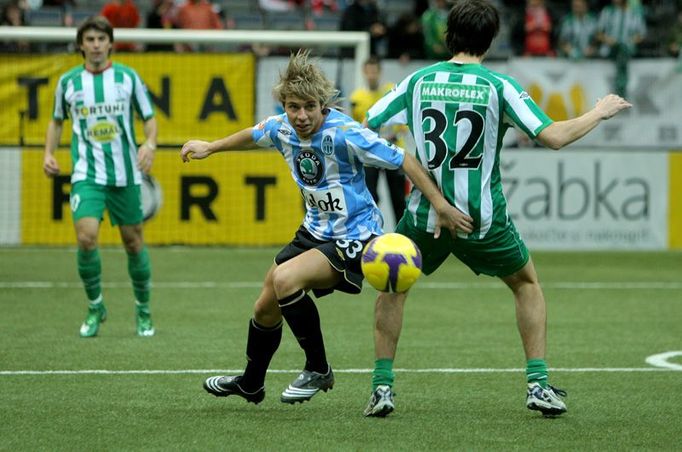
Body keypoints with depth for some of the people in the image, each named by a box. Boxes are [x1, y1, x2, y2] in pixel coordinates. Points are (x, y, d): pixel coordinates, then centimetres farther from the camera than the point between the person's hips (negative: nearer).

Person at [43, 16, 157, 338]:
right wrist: (49, 152, 3)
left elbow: (149, 117, 5)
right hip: (86, 174, 0)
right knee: (86, 238, -17)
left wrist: (150, 143, -15)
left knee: (134, 242, 5)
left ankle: (143, 310, 24)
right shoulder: (68, 81, 3)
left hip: (125, 173, 0)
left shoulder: (128, 77, 0)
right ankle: (95, 308, 3)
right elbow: (57, 120, 18)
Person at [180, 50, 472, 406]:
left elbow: (403, 160, -22)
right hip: (315, 231, 8)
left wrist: (440, 206, -27)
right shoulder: (281, 129, -6)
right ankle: (250, 384, 43)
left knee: (285, 279, -29)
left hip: (353, 239, -8)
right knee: (266, 308, 15)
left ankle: (318, 370, -11)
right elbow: (252, 136, 19)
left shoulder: (344, 133, -26)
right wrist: (210, 148, 32)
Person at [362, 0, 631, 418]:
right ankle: (538, 384, 13)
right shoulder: (499, 86, -7)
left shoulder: (418, 81, 0)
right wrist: (598, 114, 3)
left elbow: (364, 128, 3)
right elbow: (553, 137, -12)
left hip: (425, 214, 1)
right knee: (527, 284, 22)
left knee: (393, 286, 23)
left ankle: (382, 386, 12)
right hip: (483, 219, -1)